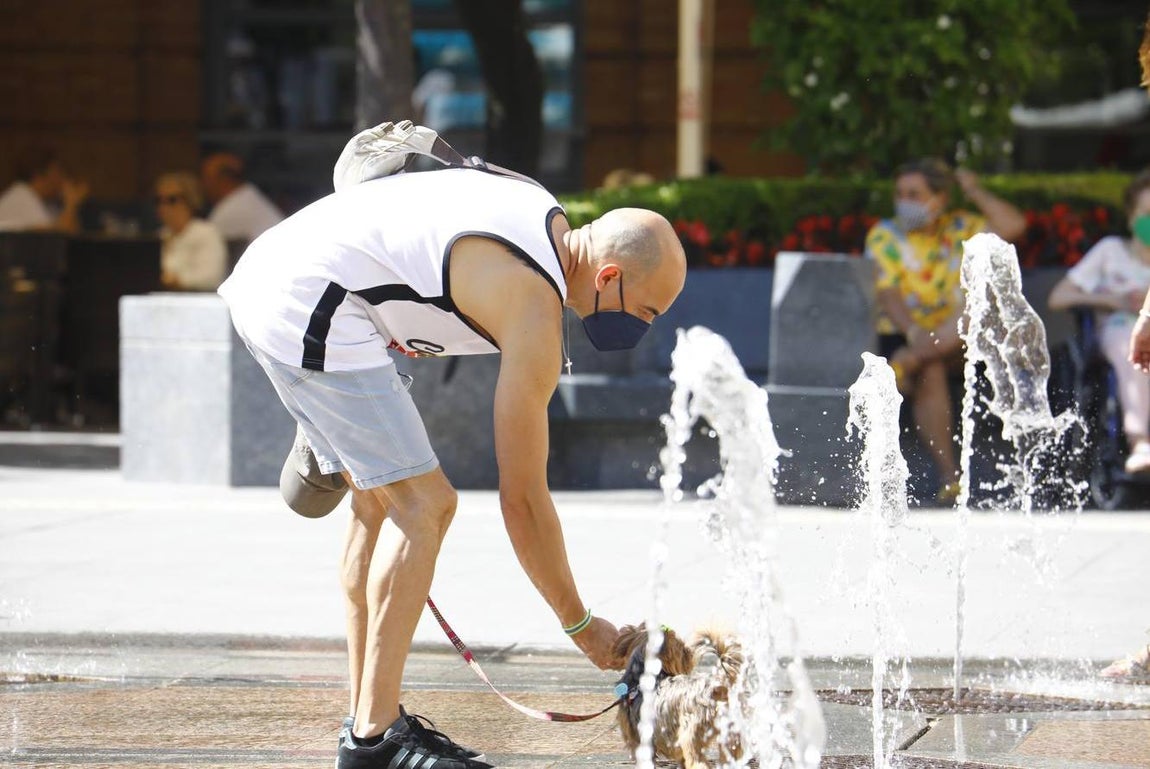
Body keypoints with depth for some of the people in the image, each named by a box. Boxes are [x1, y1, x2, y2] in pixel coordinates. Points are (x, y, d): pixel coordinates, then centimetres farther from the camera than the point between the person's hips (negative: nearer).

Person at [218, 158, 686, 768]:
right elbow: (522, 498, -11)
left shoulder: (544, 215, 12)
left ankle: (367, 715, 18)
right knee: (423, 503, -9)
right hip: (308, 312, -10)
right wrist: (580, 626, -2)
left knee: (380, 500, 15)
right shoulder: (535, 311, -14)